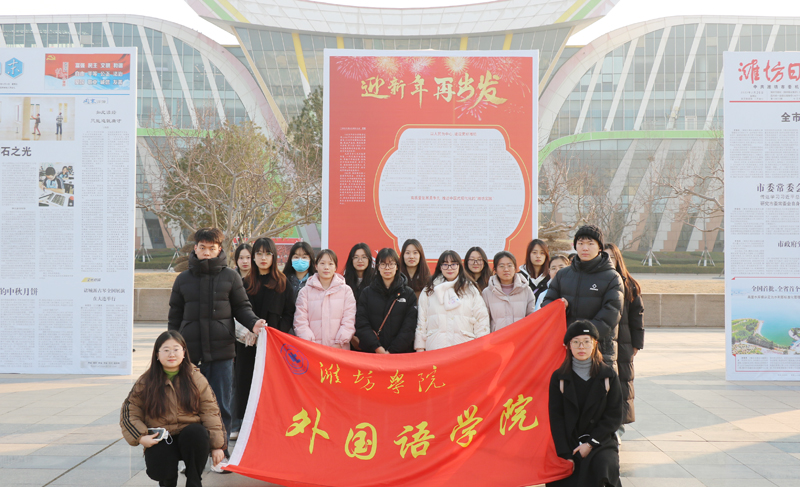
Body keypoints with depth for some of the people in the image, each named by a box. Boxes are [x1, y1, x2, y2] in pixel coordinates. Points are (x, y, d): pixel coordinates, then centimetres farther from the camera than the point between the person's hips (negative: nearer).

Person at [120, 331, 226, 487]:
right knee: (159, 472, -27)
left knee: (197, 432, -34)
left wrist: (217, 445, -5)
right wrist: (141, 437, -8)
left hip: (191, 438, 0)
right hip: (160, 442, 0)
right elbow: (129, 411, 8)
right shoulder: (145, 382, 2)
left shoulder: (197, 379, 1)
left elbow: (210, 412, 0)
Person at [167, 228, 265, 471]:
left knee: (221, 405, 3)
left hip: (222, 350, -1)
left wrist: (253, 323, -14)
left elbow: (241, 307, 6)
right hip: (191, 351, 1)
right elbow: (175, 315, 13)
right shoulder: (183, 279, 10)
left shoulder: (230, 276, 4)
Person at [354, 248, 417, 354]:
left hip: (400, 352, 0)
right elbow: (361, 324, 0)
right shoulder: (367, 293, 8)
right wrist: (377, 348, -13)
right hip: (370, 351, 0)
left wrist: (392, 351, -12)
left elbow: (409, 327, -2)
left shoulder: (409, 294, 6)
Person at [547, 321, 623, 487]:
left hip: (601, 443, 0)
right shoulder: (559, 378, 3)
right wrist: (565, 455, -11)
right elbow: (555, 418, -1)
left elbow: (614, 416, 0)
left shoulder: (608, 376, 4)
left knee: (601, 466, -32)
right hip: (569, 444, 0)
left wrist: (590, 443, -11)